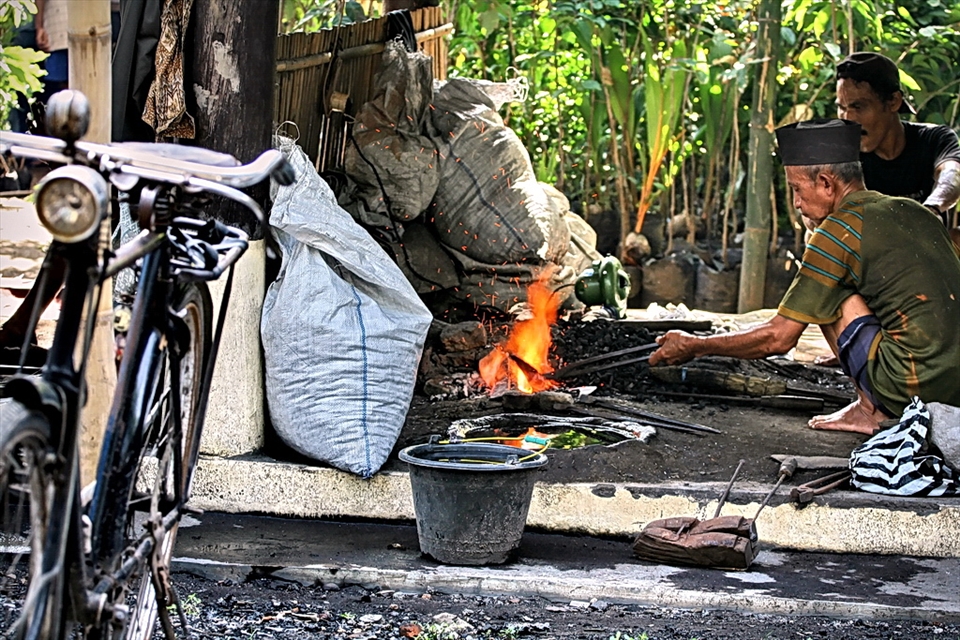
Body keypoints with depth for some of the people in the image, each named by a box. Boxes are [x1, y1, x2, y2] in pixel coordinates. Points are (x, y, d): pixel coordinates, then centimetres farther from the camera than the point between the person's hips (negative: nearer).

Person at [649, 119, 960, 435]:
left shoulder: (839, 231, -6)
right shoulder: (911, 210, 15)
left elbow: (779, 338, -4)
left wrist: (694, 346, 7)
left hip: (919, 385, -8)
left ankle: (869, 409, 1)